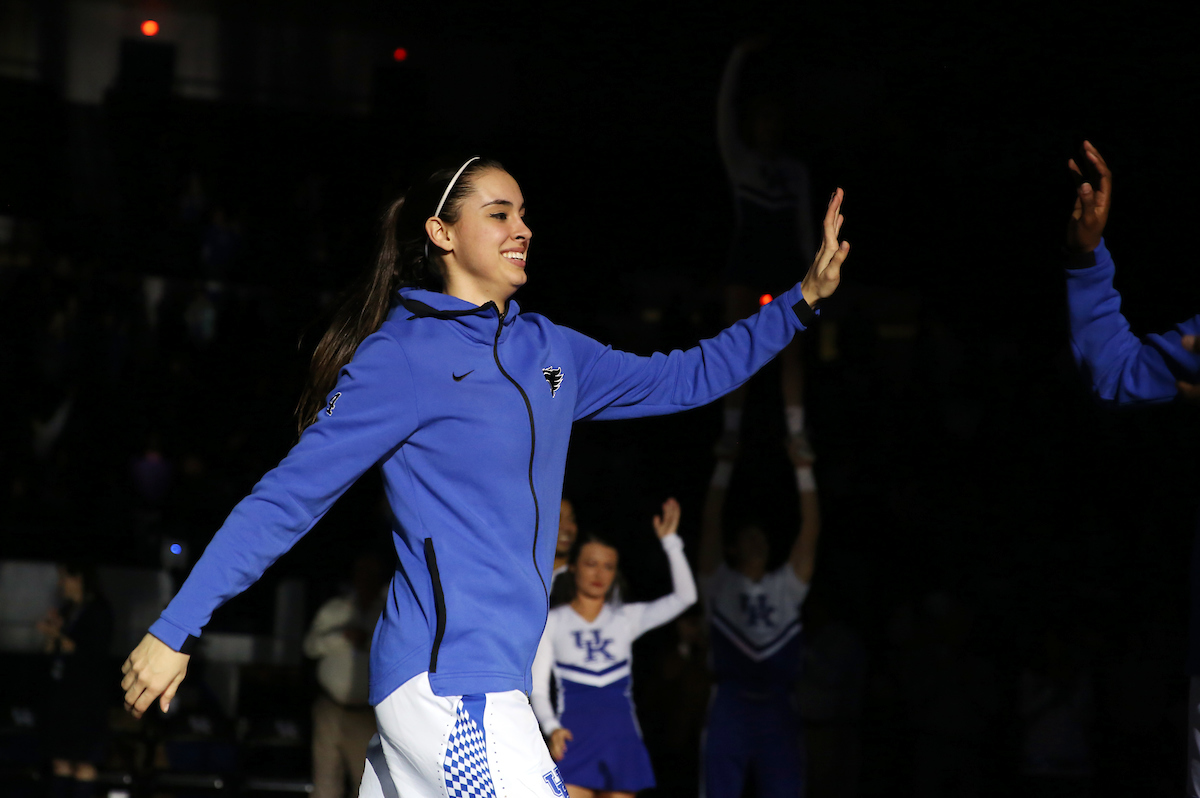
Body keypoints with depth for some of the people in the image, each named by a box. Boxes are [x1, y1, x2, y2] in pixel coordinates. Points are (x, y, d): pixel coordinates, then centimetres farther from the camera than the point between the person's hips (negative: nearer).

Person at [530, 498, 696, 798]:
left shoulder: (626, 618, 12)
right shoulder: (553, 622, 6)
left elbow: (684, 596, 4)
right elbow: (537, 688, 3)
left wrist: (670, 542, -2)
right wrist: (551, 727, -15)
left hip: (620, 740, 3)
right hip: (574, 738, -3)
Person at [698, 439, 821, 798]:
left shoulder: (786, 588, 14)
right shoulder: (720, 584, 9)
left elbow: (811, 528, 8)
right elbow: (711, 522, 0)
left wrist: (803, 469, 2)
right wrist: (725, 465, -3)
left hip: (777, 709, 2)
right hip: (730, 705, -2)